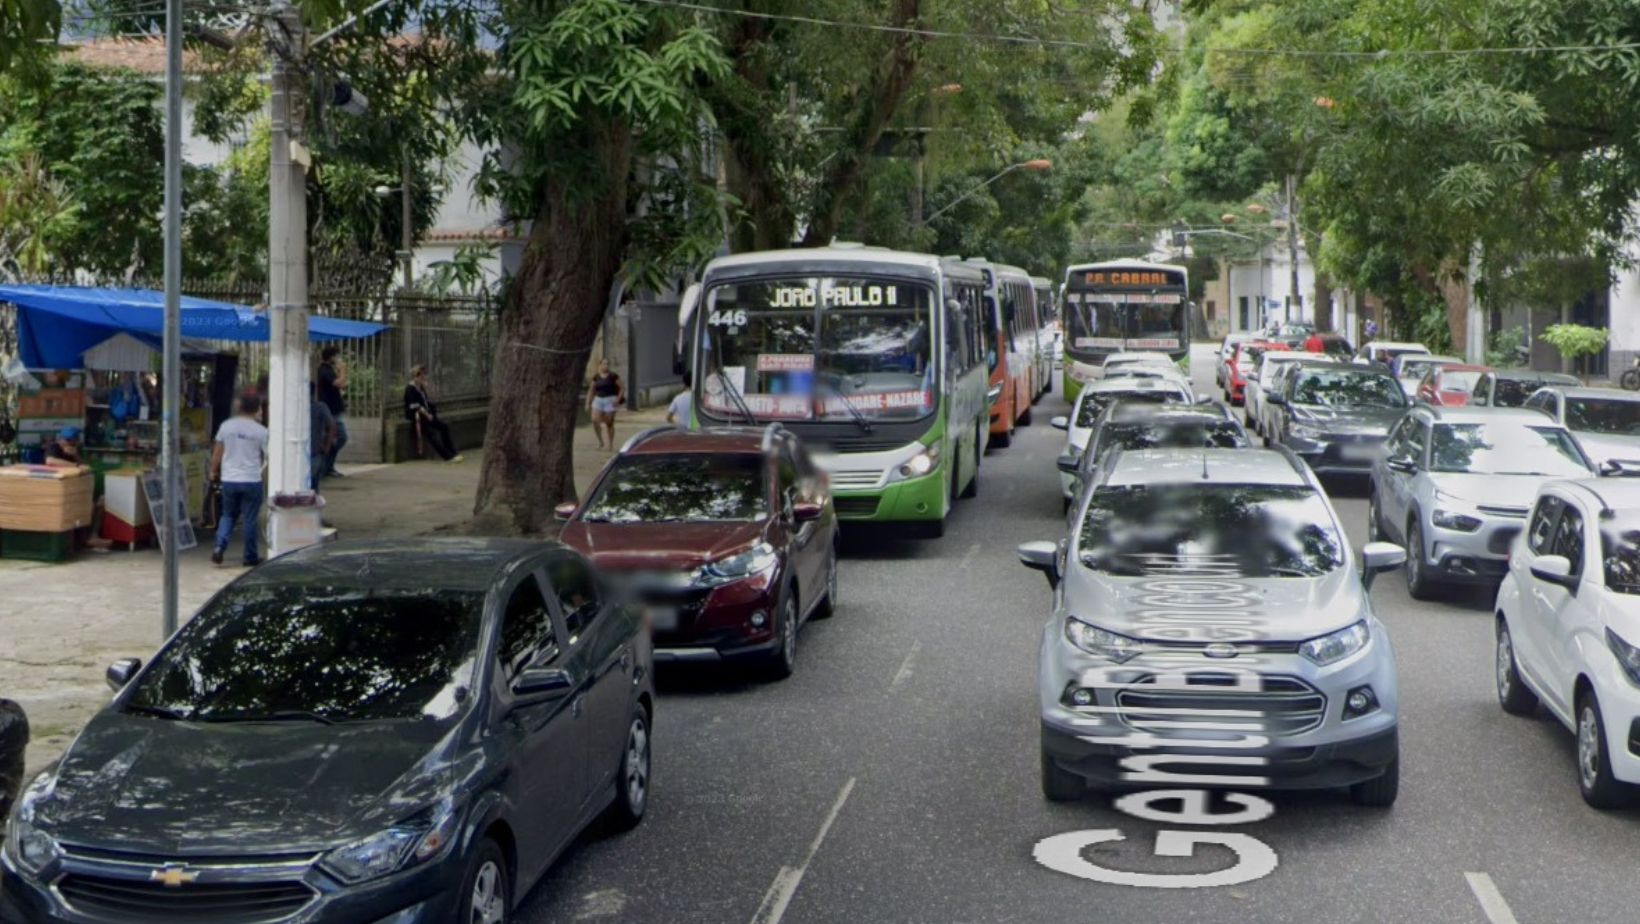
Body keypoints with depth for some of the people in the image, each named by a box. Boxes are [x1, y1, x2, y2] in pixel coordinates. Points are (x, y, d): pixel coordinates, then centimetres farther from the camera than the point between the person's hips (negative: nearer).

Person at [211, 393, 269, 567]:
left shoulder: (226, 426, -2)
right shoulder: (261, 431, -8)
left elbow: (217, 452, 4)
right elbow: (267, 456, 0)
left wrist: (214, 471, 17)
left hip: (229, 479, 3)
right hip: (252, 480, -3)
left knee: (228, 515, 17)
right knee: (250, 520, 6)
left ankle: (219, 547, -1)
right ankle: (251, 557, 11)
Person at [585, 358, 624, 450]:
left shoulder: (613, 376, -2)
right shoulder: (596, 378, 7)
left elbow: (622, 388, 0)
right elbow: (591, 391, 14)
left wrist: (618, 399, -11)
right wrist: (588, 404, 10)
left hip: (610, 400, -3)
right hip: (598, 400, 3)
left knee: (609, 423, 0)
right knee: (595, 420, -14)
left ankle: (611, 444, 14)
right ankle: (600, 442, 1)